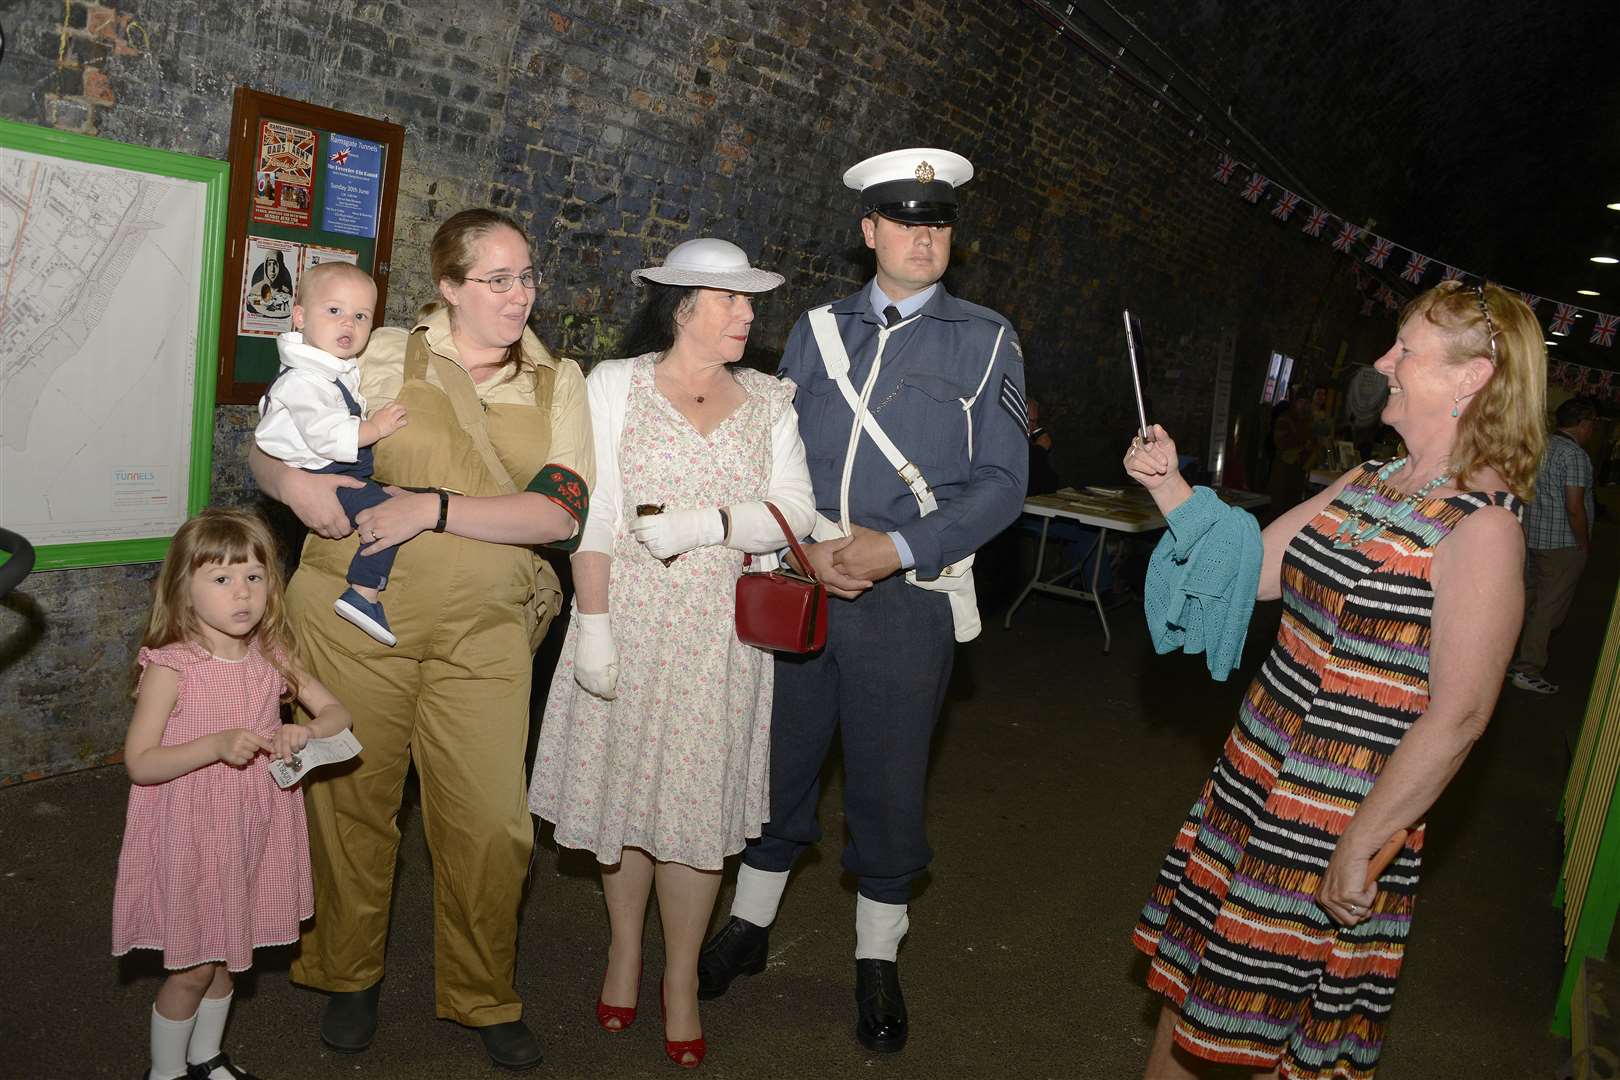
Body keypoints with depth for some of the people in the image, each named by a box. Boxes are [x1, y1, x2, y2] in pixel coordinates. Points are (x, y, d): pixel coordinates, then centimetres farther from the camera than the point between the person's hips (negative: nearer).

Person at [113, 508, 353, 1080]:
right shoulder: (170, 666, -17)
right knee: (193, 967, 7)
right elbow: (139, 762, -17)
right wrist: (218, 744, -30)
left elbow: (336, 712, 3)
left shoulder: (271, 657, -3)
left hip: (252, 834, 5)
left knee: (224, 955, 20)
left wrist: (305, 732, -19)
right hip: (190, 838, -5)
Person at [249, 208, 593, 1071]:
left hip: (482, 634, 1)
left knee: (491, 823, -1)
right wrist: (297, 482, -15)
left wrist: (433, 507, -16)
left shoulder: (558, 384, 5)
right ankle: (348, 975, 37)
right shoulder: (383, 355, 2)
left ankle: (482, 997, 25)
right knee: (351, 804, 12)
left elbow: (560, 513, -8)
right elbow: (266, 447, 8)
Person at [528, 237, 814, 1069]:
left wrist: (707, 522, -17)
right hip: (631, 617, -1)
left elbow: (795, 513, -2)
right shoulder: (616, 384, 0)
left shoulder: (770, 400, 6)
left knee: (697, 798, 5)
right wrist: (591, 623, -12)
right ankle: (624, 949, 31)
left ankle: (681, 976, 22)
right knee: (621, 781, 9)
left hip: (721, 629, 1)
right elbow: (594, 515, -6)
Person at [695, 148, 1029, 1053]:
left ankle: (878, 960, 29)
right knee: (778, 761, 14)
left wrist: (897, 549, -16)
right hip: (797, 578, 3)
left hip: (908, 595, -2)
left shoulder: (986, 340, 2)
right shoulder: (819, 329, 10)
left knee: (889, 783, 8)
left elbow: (1001, 483, -4)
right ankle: (751, 924, 35)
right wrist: (805, 547, -11)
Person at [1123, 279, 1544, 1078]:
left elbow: (1458, 716, -21)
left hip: (1343, 809, -7)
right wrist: (1170, 488, -3)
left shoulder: (1481, 526, -18)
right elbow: (1249, 572, 8)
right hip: (1257, 773, 7)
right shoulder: (1367, 481, 6)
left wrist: (1360, 847, -20)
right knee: (1191, 963, 19)